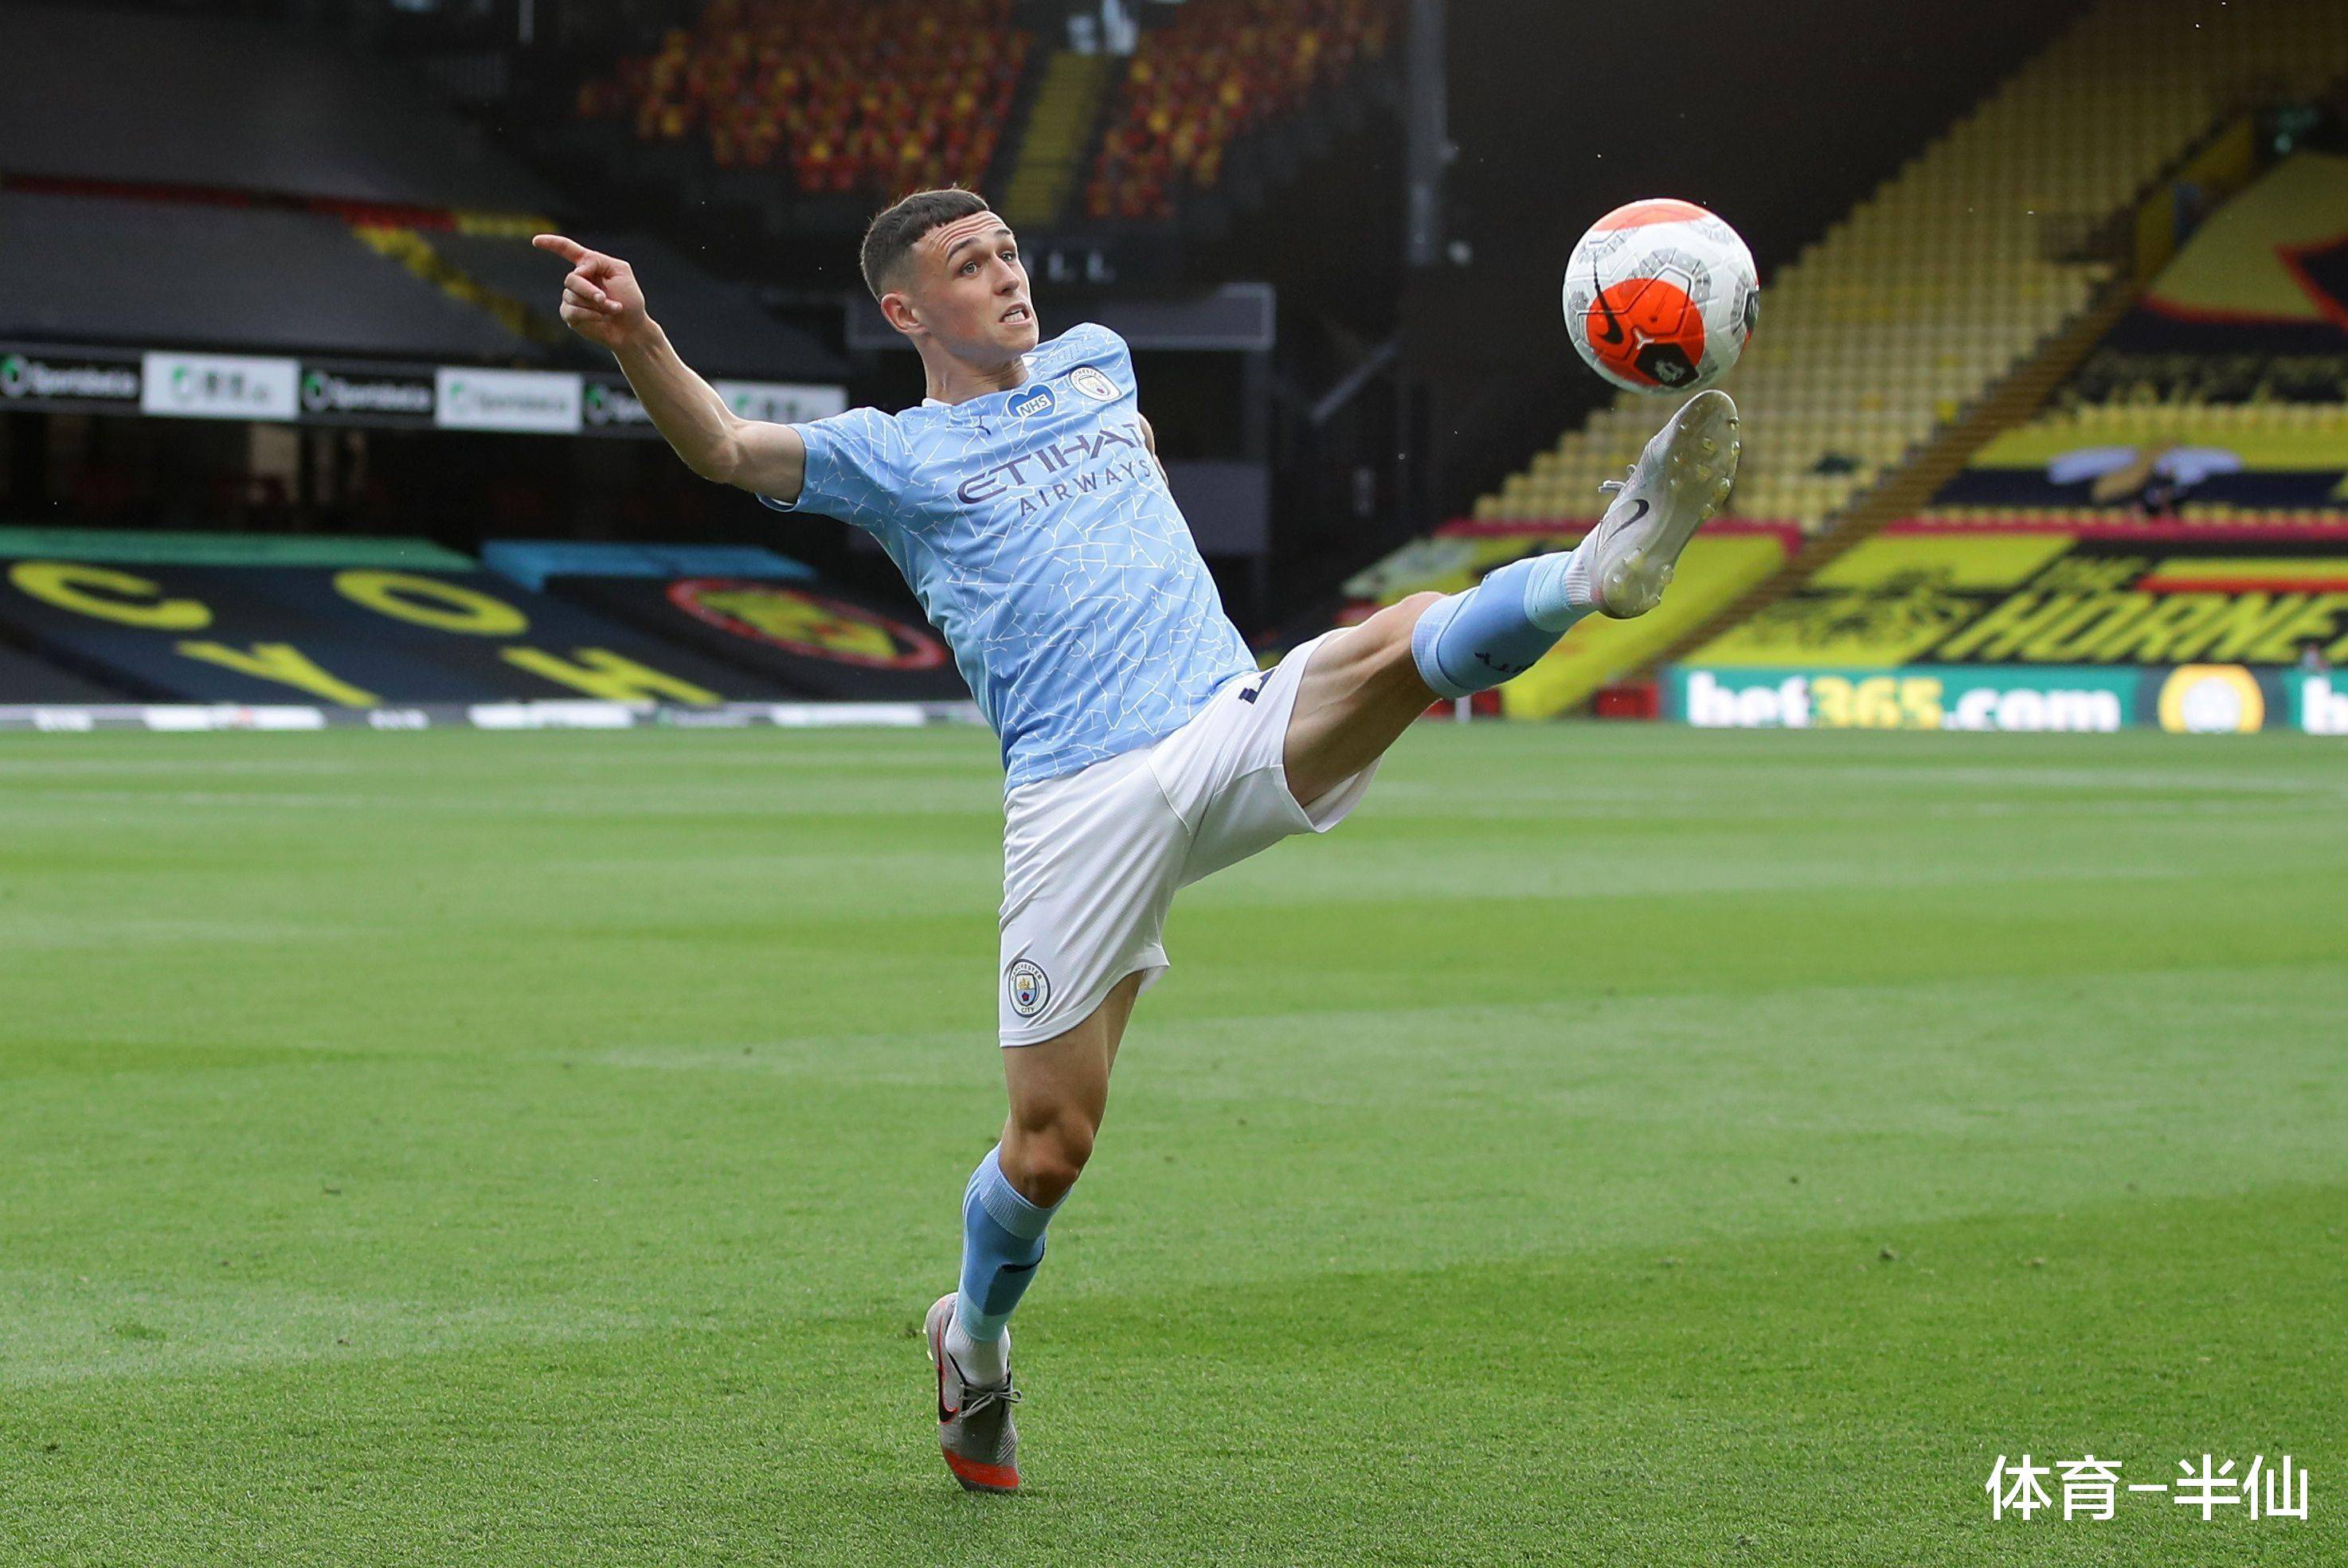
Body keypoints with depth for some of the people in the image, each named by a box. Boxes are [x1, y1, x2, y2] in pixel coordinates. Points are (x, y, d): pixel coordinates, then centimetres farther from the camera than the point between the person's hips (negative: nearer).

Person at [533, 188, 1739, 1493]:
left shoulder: (1096, 360, 22)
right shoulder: (892, 457, 6)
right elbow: (728, 450, -13)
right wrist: (638, 339, -28)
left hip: (1241, 727, 4)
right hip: (1083, 800, -3)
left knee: (1413, 639, -28)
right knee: (1048, 1147, -1)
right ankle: (976, 1341, 25)